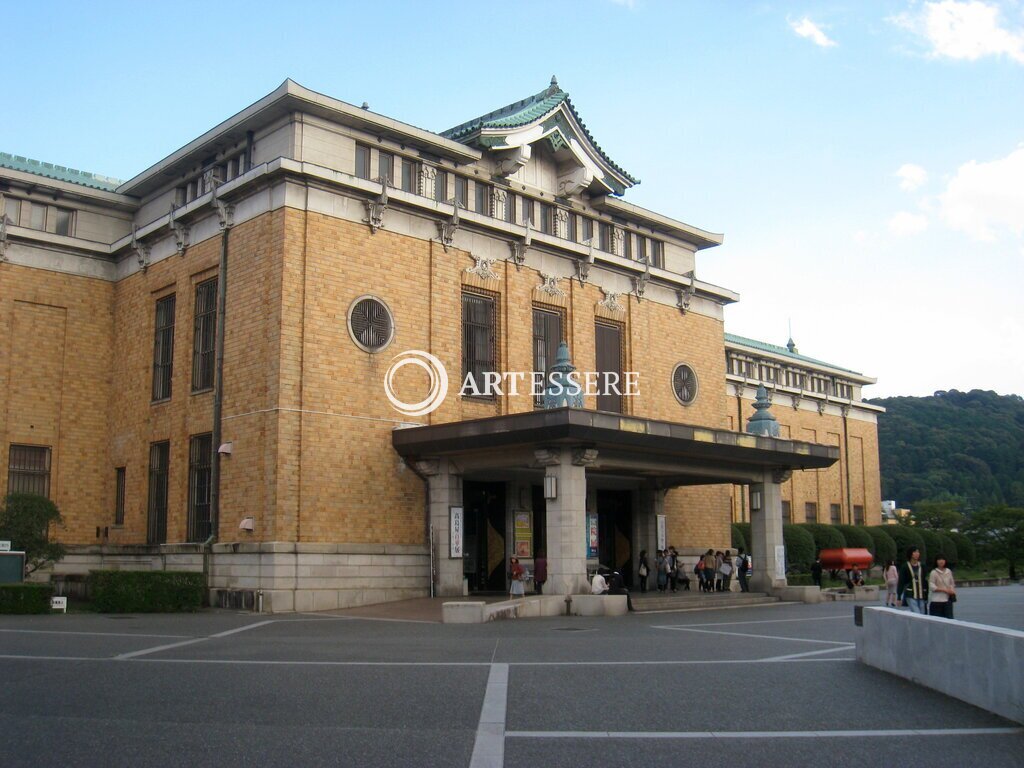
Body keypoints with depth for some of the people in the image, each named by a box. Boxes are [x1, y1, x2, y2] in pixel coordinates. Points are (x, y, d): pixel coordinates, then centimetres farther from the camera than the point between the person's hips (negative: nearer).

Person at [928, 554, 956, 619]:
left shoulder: (949, 572, 8)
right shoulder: (934, 573, -8)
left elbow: (952, 583, 18)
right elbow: (932, 587, -13)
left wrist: (952, 591, -2)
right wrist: (945, 590, -15)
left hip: (947, 600, 4)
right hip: (937, 601, -4)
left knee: (949, 618, -3)